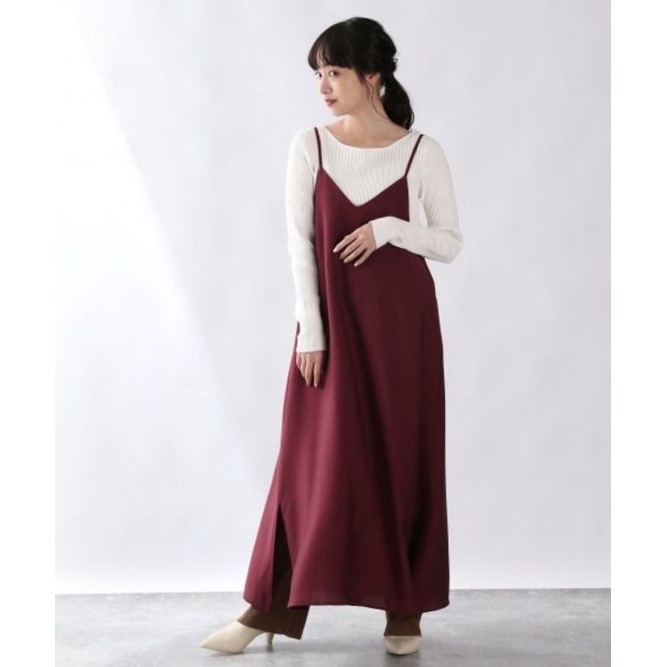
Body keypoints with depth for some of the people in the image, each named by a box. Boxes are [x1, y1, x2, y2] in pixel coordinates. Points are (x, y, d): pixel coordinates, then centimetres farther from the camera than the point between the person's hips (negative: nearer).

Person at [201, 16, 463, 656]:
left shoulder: (422, 151, -2)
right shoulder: (308, 146, 1)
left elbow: (451, 242, 2)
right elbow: (300, 241, -2)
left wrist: (389, 226, -15)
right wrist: (310, 330, -8)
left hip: (402, 318, 0)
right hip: (331, 315, 1)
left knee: (403, 457, 4)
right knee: (315, 458, 1)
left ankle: (405, 610, 17)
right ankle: (271, 607, 11)